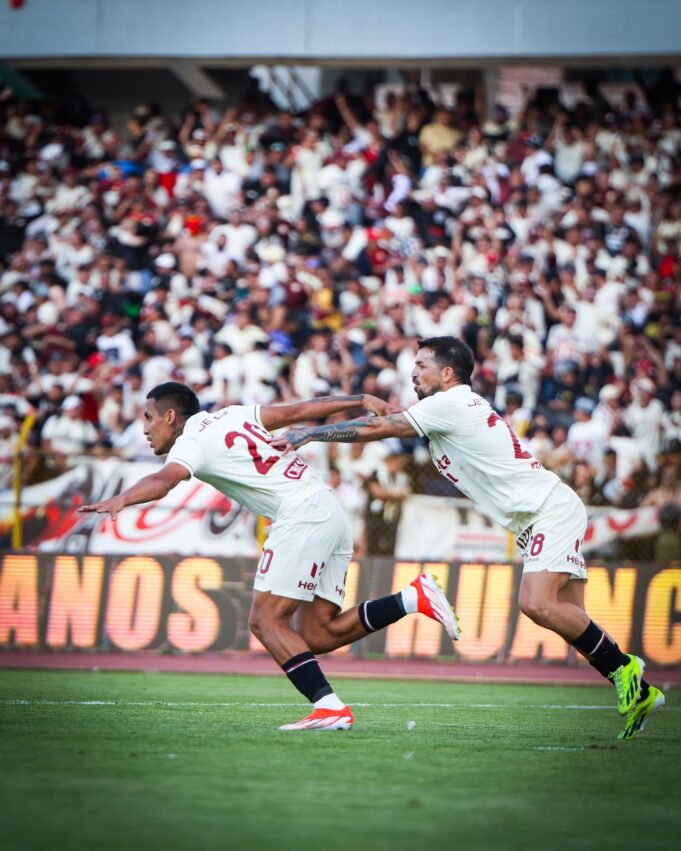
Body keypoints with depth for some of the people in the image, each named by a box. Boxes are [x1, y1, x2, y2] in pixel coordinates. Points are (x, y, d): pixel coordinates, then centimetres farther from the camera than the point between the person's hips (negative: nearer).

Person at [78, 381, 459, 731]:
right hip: (333, 513, 9)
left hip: (303, 514, -9)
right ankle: (414, 597, -1)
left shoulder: (193, 440, -4)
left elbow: (164, 480, -24)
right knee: (316, 636, 5)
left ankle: (330, 707, -20)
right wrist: (360, 399, 27)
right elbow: (299, 410, 22)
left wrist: (120, 500, -41)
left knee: (267, 620, -10)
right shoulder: (232, 415, 21)